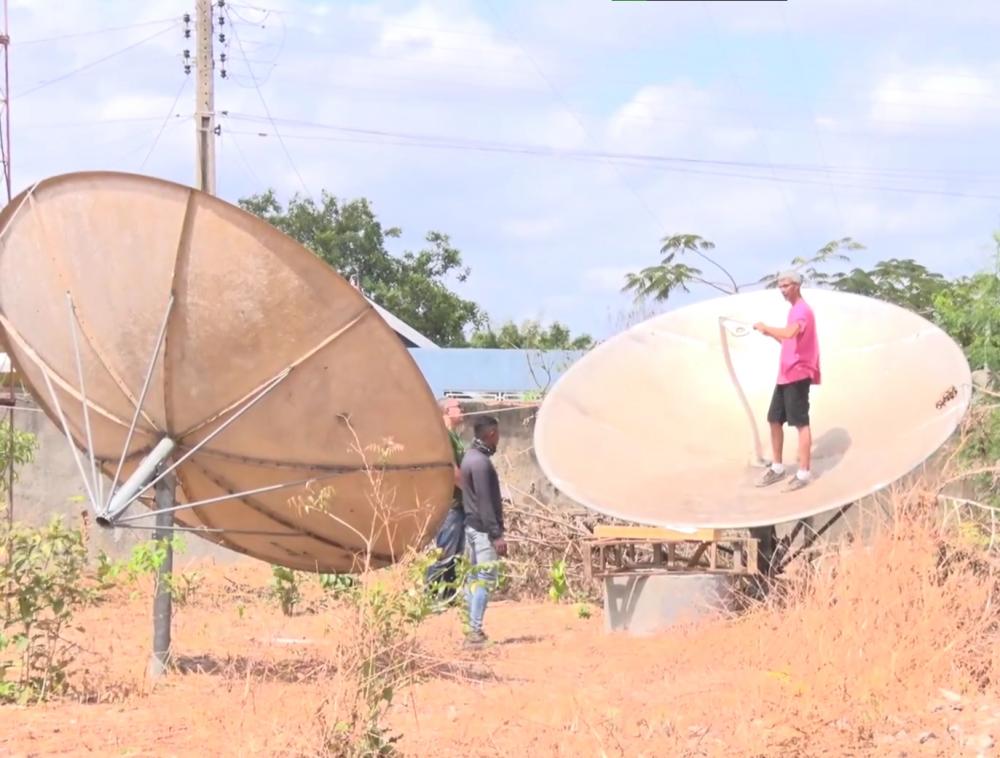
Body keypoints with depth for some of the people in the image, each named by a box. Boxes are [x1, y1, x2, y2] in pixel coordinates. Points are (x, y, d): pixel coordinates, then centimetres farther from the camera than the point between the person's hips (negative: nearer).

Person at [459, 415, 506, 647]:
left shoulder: (471, 456, 13)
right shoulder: (480, 462, -17)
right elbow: (485, 502, -20)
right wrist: (497, 535, -21)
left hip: (472, 526, 10)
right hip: (483, 529, -10)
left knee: (474, 578, 10)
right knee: (485, 579, -10)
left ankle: (471, 629, 12)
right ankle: (475, 632, -13)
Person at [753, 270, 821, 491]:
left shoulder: (803, 310, -15)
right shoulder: (794, 309, 17)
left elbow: (789, 333, -33)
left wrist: (766, 328, -20)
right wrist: (771, 334, 9)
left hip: (798, 375, -10)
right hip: (785, 375, 10)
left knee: (801, 423, -7)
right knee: (775, 420, 13)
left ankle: (804, 473, -4)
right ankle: (777, 467, 22)